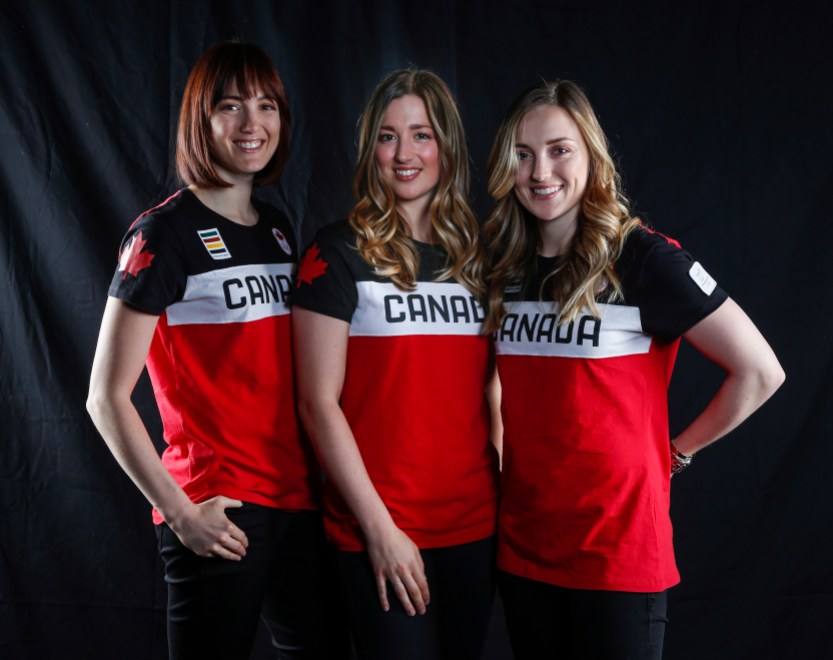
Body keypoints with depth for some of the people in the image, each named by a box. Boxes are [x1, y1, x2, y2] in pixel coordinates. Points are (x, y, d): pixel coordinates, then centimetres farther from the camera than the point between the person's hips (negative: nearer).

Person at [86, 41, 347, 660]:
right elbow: (107, 398, -10)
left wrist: (323, 479, 10)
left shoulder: (278, 228, 12)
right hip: (219, 518, -6)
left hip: (299, 502, 7)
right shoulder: (165, 232, -8)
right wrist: (180, 512, -13)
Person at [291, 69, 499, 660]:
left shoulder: (475, 256, 9)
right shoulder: (341, 252, -5)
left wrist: (506, 485, 5)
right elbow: (318, 403, -9)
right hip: (382, 531, -4)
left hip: (475, 523, 5)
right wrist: (378, 527, -12)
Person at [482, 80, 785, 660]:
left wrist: (676, 453, -4)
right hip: (522, 548, 5)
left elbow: (760, 372, -9)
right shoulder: (502, 266, 6)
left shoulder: (645, 259, -11)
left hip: (618, 551, -5)